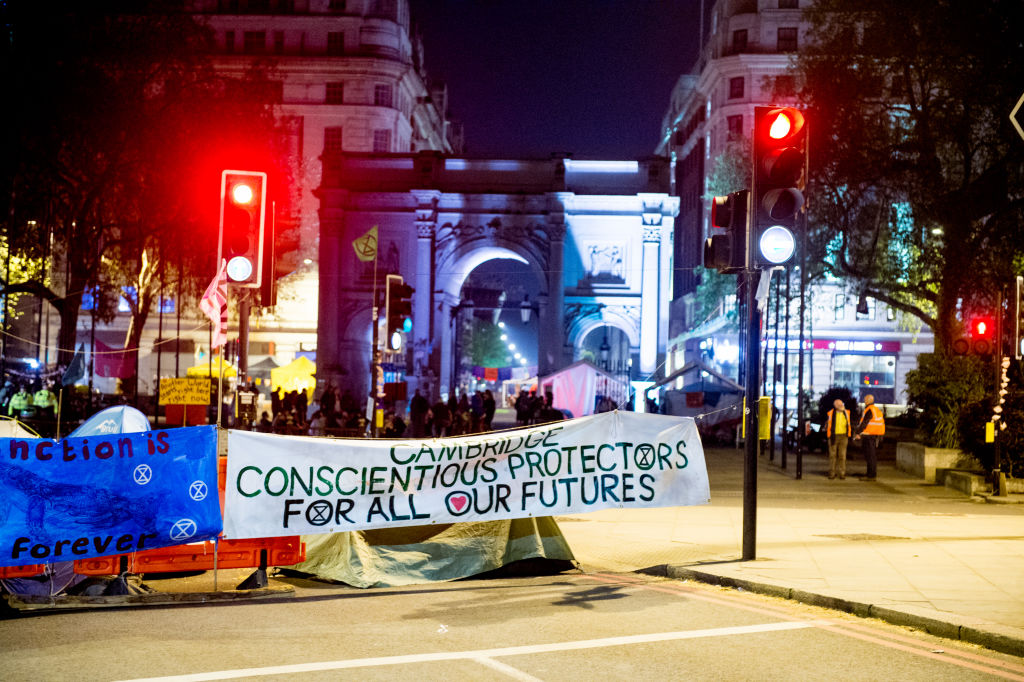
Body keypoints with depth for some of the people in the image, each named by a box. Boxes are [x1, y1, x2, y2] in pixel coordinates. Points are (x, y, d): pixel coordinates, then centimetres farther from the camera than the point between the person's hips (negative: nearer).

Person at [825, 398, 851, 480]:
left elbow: (848, 425, 15)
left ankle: (842, 474, 5)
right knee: (832, 455, 1)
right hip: (834, 436, -2)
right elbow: (828, 425, -1)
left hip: (843, 436, 2)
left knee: (842, 455, 2)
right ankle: (831, 474, 6)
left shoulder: (846, 413, 5)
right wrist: (829, 436, -6)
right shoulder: (831, 413, -6)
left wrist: (848, 437, 11)